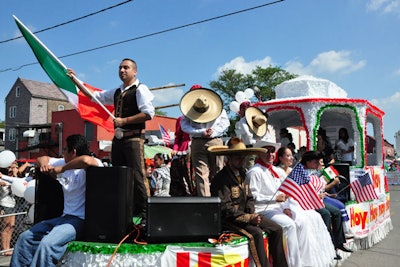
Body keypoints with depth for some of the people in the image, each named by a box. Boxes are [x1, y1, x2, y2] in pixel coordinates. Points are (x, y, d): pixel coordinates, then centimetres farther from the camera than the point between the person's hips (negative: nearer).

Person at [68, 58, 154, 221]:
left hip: (133, 138, -8)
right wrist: (74, 79, 23)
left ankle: (143, 215, -6)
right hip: (118, 138, 8)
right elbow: (95, 95, 27)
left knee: (137, 176, -12)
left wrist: (124, 121, -13)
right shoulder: (117, 92, 22)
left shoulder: (140, 89, -3)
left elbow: (148, 113, -14)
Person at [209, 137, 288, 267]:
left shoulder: (242, 175, 10)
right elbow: (225, 209, -21)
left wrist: (253, 213, -5)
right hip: (228, 220, -8)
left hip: (246, 215, 8)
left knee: (277, 229, -3)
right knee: (256, 232, -29)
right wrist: (248, 217, -23)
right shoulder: (221, 179, -17)